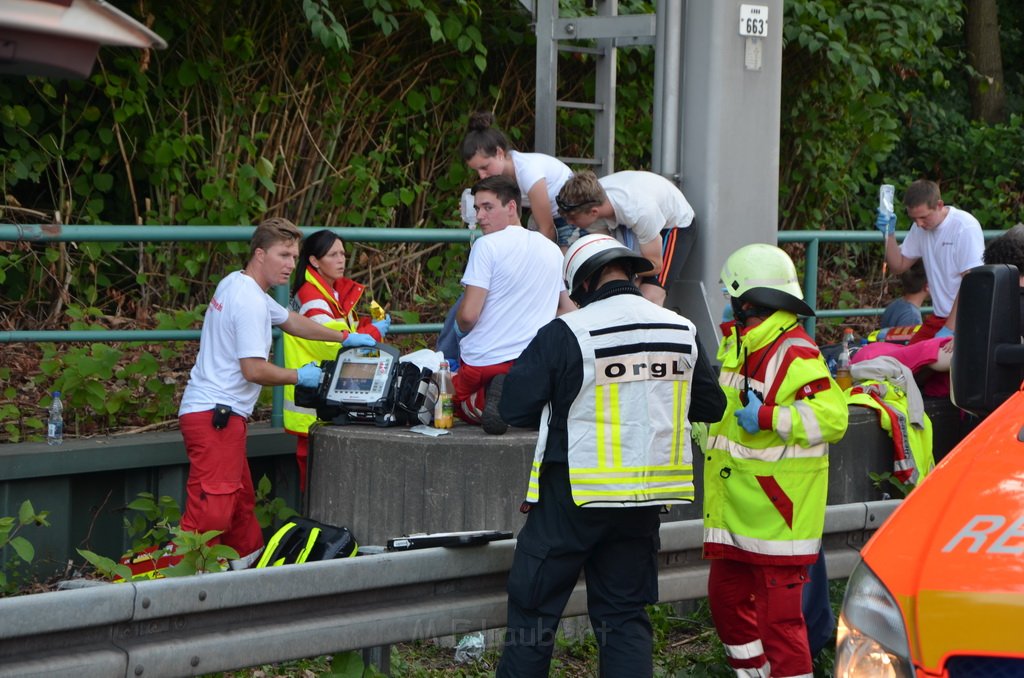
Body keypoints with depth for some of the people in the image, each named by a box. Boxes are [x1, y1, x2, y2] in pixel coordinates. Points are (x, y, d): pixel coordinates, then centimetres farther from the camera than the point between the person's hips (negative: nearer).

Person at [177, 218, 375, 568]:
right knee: (210, 512, -16)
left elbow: (289, 320, 32)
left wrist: (345, 339, 33)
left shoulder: (236, 284, 17)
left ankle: (249, 564, 33)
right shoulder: (250, 302, -17)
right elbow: (254, 369, -20)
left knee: (240, 501, 22)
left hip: (209, 411, 11)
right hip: (216, 415, -11)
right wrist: (300, 376, -3)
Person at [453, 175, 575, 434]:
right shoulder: (552, 250, 11)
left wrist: (462, 328, 7)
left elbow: (468, 315, -15)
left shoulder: (487, 246, -10)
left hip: (482, 361, -4)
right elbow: (569, 309, 21)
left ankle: (479, 402, -15)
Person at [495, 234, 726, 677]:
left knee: (533, 605, 6)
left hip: (573, 495, -5)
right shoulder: (682, 332, 1)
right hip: (646, 500, 5)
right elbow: (710, 407, 13)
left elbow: (515, 410, -12)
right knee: (625, 612, 13)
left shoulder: (564, 335, -13)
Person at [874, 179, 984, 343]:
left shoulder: (965, 228, -16)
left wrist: (949, 329, -21)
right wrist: (889, 233, -2)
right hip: (939, 317, 7)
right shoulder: (920, 227, 6)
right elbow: (898, 265, 15)